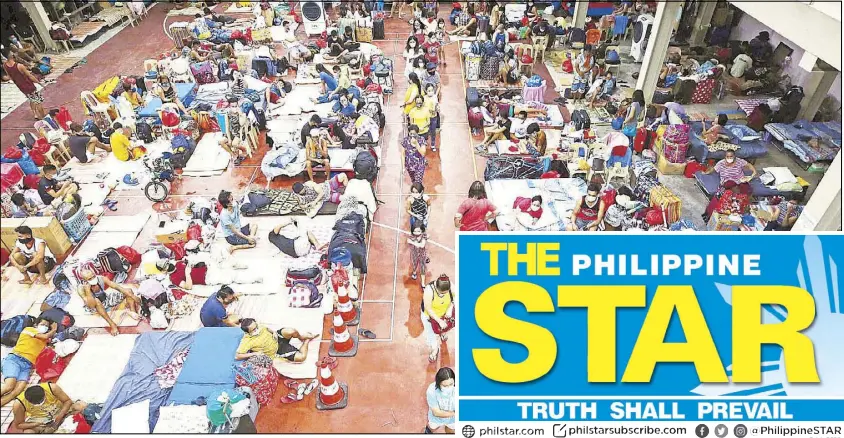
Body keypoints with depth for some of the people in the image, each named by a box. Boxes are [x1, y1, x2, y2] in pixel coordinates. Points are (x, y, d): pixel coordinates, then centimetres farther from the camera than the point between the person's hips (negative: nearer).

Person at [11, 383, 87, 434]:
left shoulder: (52, 388, -30)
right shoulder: (19, 404, -27)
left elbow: (68, 401, -17)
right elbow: (18, 425, -13)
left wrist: (60, 415, -31)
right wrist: (37, 424, -29)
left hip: (60, 412, -1)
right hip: (39, 423, 1)